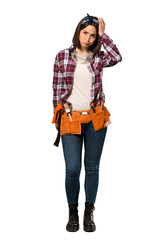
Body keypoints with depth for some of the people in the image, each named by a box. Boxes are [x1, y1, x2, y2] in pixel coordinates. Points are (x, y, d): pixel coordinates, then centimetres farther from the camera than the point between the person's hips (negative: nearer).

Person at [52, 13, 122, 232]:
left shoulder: (98, 58, 3)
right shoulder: (62, 57, 2)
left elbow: (117, 58, -19)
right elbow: (57, 88, 6)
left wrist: (103, 34, -11)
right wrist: (58, 116, 7)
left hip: (95, 118, 1)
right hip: (70, 118, -1)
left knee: (92, 167, 8)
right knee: (72, 169, -4)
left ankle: (89, 213, 21)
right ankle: (73, 213, 16)